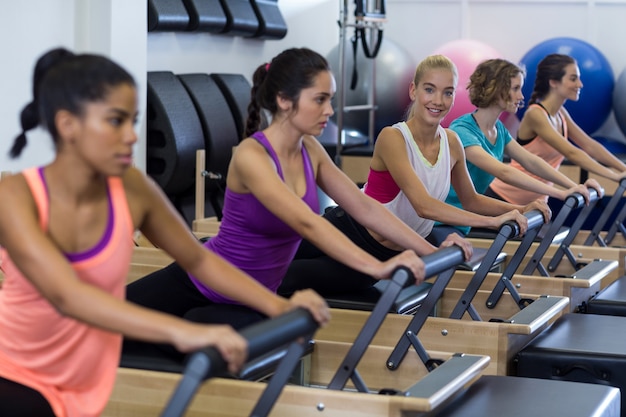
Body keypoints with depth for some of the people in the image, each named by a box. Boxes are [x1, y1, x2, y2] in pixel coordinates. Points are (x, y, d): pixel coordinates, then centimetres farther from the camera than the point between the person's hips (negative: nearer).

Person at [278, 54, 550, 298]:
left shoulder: (451, 142, -5)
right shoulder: (392, 138, -25)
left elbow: (471, 201, 11)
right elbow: (424, 206, -36)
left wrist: (520, 210, -5)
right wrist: (493, 221, -37)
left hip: (393, 256, 5)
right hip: (352, 235, -5)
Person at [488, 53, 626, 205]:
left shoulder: (560, 113, 6)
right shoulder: (536, 114, -20)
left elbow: (590, 145, 5)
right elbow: (571, 153, -26)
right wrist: (614, 175, -28)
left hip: (535, 199, 8)